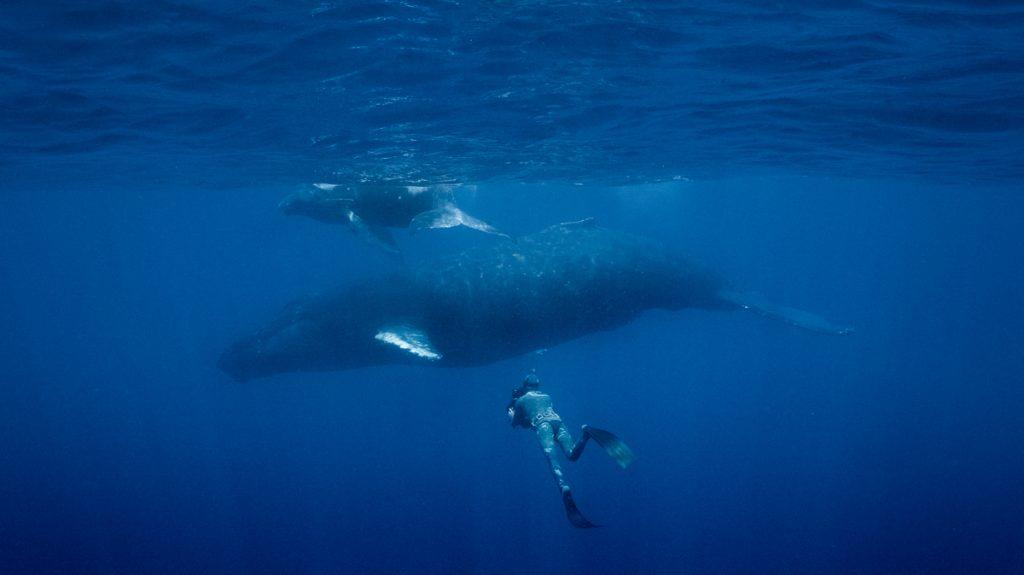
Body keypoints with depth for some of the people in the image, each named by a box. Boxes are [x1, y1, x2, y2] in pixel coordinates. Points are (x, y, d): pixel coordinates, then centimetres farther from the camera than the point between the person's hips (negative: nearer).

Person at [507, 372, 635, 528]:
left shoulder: (521, 400, 26)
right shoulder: (547, 396, 38)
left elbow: (515, 423, 33)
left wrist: (511, 414, 55)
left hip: (541, 424, -4)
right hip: (557, 421, 4)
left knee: (551, 458, -25)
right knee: (572, 454, -10)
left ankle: (564, 488, -53)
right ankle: (587, 433, -38)